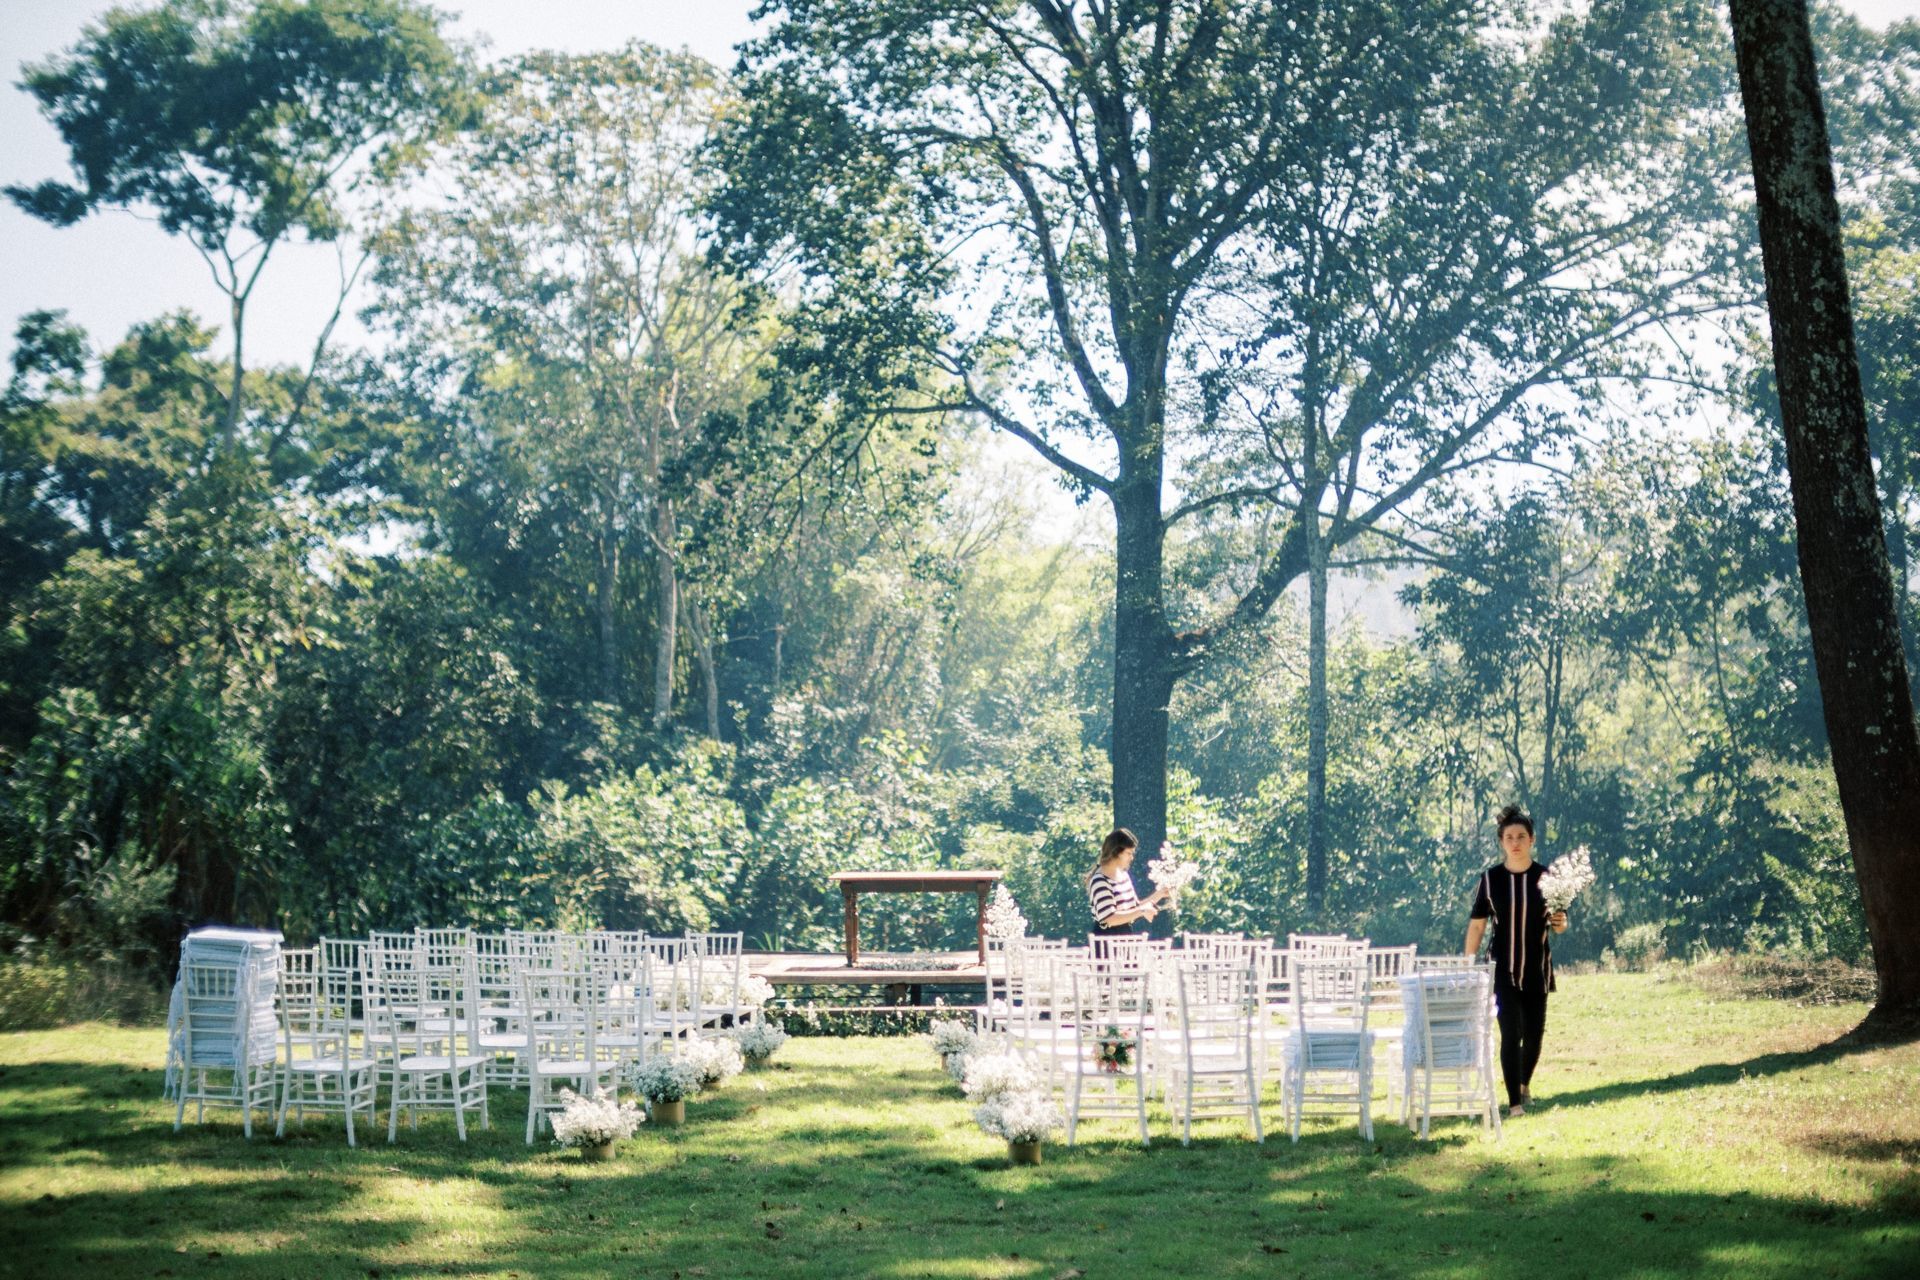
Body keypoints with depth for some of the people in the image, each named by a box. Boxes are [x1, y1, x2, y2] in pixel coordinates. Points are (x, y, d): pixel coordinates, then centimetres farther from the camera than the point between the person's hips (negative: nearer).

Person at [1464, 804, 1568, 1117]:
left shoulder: (1545, 877, -1)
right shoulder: (1491, 878, -3)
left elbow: (1558, 924, 7)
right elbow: (1477, 926, 1)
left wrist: (1561, 923, -17)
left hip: (1536, 968, 2)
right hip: (1502, 969, -2)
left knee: (1533, 1033, 10)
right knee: (1511, 1033, -11)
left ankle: (1524, 1082, 38)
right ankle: (1514, 1103, -6)